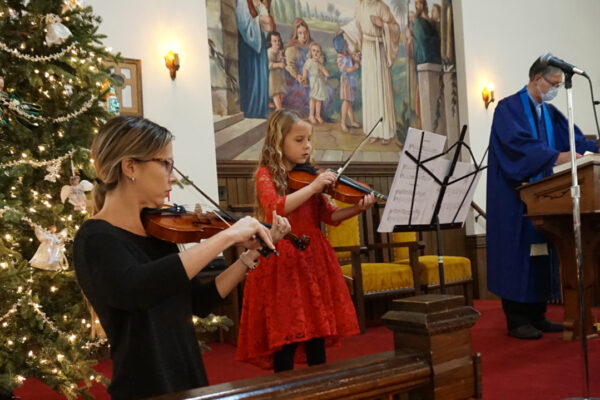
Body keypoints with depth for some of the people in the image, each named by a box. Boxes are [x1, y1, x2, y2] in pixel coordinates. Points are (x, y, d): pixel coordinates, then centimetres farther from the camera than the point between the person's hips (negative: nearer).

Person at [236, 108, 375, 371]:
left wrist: (357, 208, -8)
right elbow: (274, 209, -22)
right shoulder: (267, 174, -3)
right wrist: (313, 187, -23)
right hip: (283, 262, -5)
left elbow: (329, 215, 8)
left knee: (317, 335, 10)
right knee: (285, 340, -1)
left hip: (314, 258, 5)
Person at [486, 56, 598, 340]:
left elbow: (573, 139, 7)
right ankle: (517, 320, -1)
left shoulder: (551, 113, 17)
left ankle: (536, 316, 14)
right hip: (515, 196, -7)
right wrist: (556, 156, -30)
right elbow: (519, 145, -22)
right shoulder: (508, 108, -7)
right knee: (518, 253, -6)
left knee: (541, 253, 7)